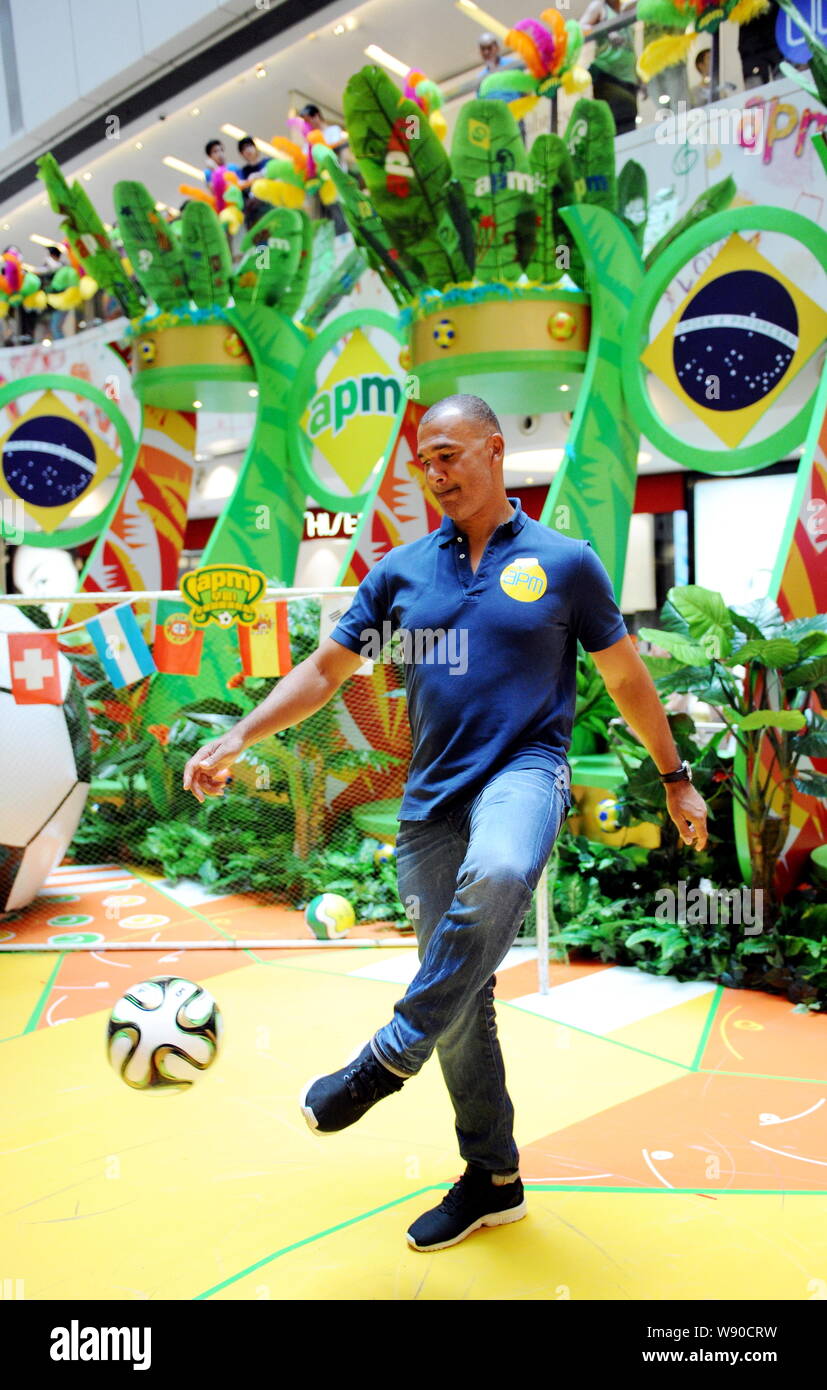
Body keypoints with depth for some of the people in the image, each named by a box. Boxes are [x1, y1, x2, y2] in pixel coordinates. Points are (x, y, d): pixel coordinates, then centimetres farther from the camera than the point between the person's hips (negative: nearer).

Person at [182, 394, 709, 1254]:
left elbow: (626, 677, 11)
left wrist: (675, 778, 15)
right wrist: (236, 740, 0)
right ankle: (492, 1180, 25)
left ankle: (390, 1057, -21)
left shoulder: (565, 562, 3)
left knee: (495, 875, -39)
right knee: (462, 997, 7)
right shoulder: (402, 570, 9)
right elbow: (326, 668, 10)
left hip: (524, 771, -3)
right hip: (431, 797, 4)